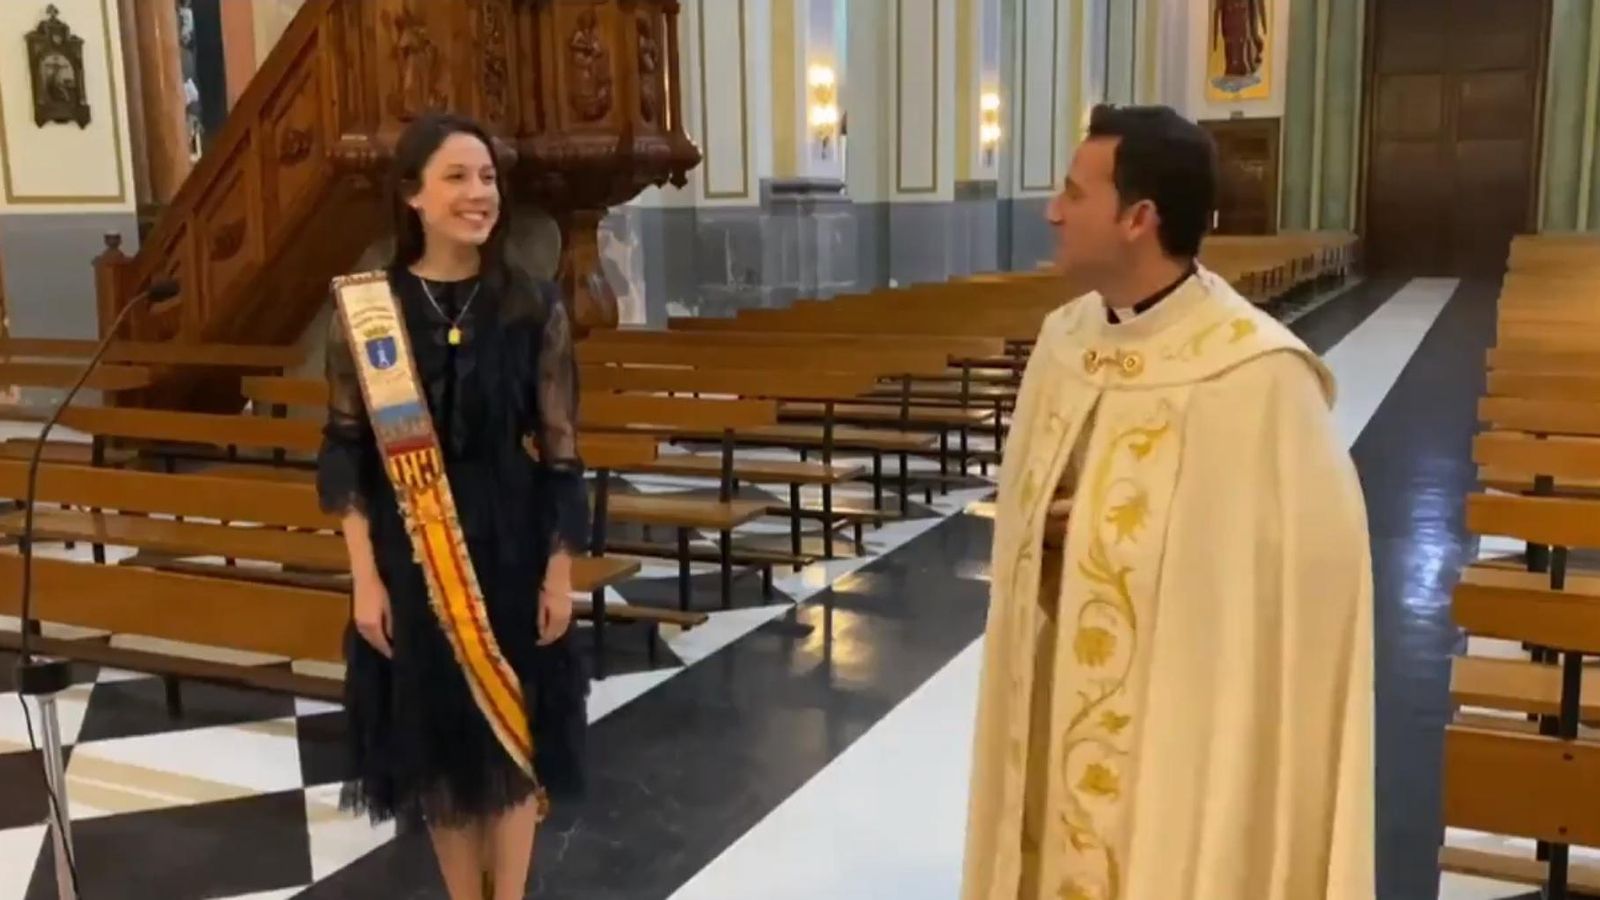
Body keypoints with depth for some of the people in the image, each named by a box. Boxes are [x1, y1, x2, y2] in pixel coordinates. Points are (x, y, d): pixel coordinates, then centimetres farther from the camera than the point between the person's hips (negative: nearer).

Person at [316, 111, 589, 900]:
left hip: (511, 548, 0)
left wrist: (560, 570, -3)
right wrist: (365, 575, -6)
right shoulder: (367, 306, -5)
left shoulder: (533, 307, -4)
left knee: (513, 734, 10)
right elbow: (347, 451, -3)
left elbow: (560, 450, -2)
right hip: (409, 555, 0)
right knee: (437, 740, 12)